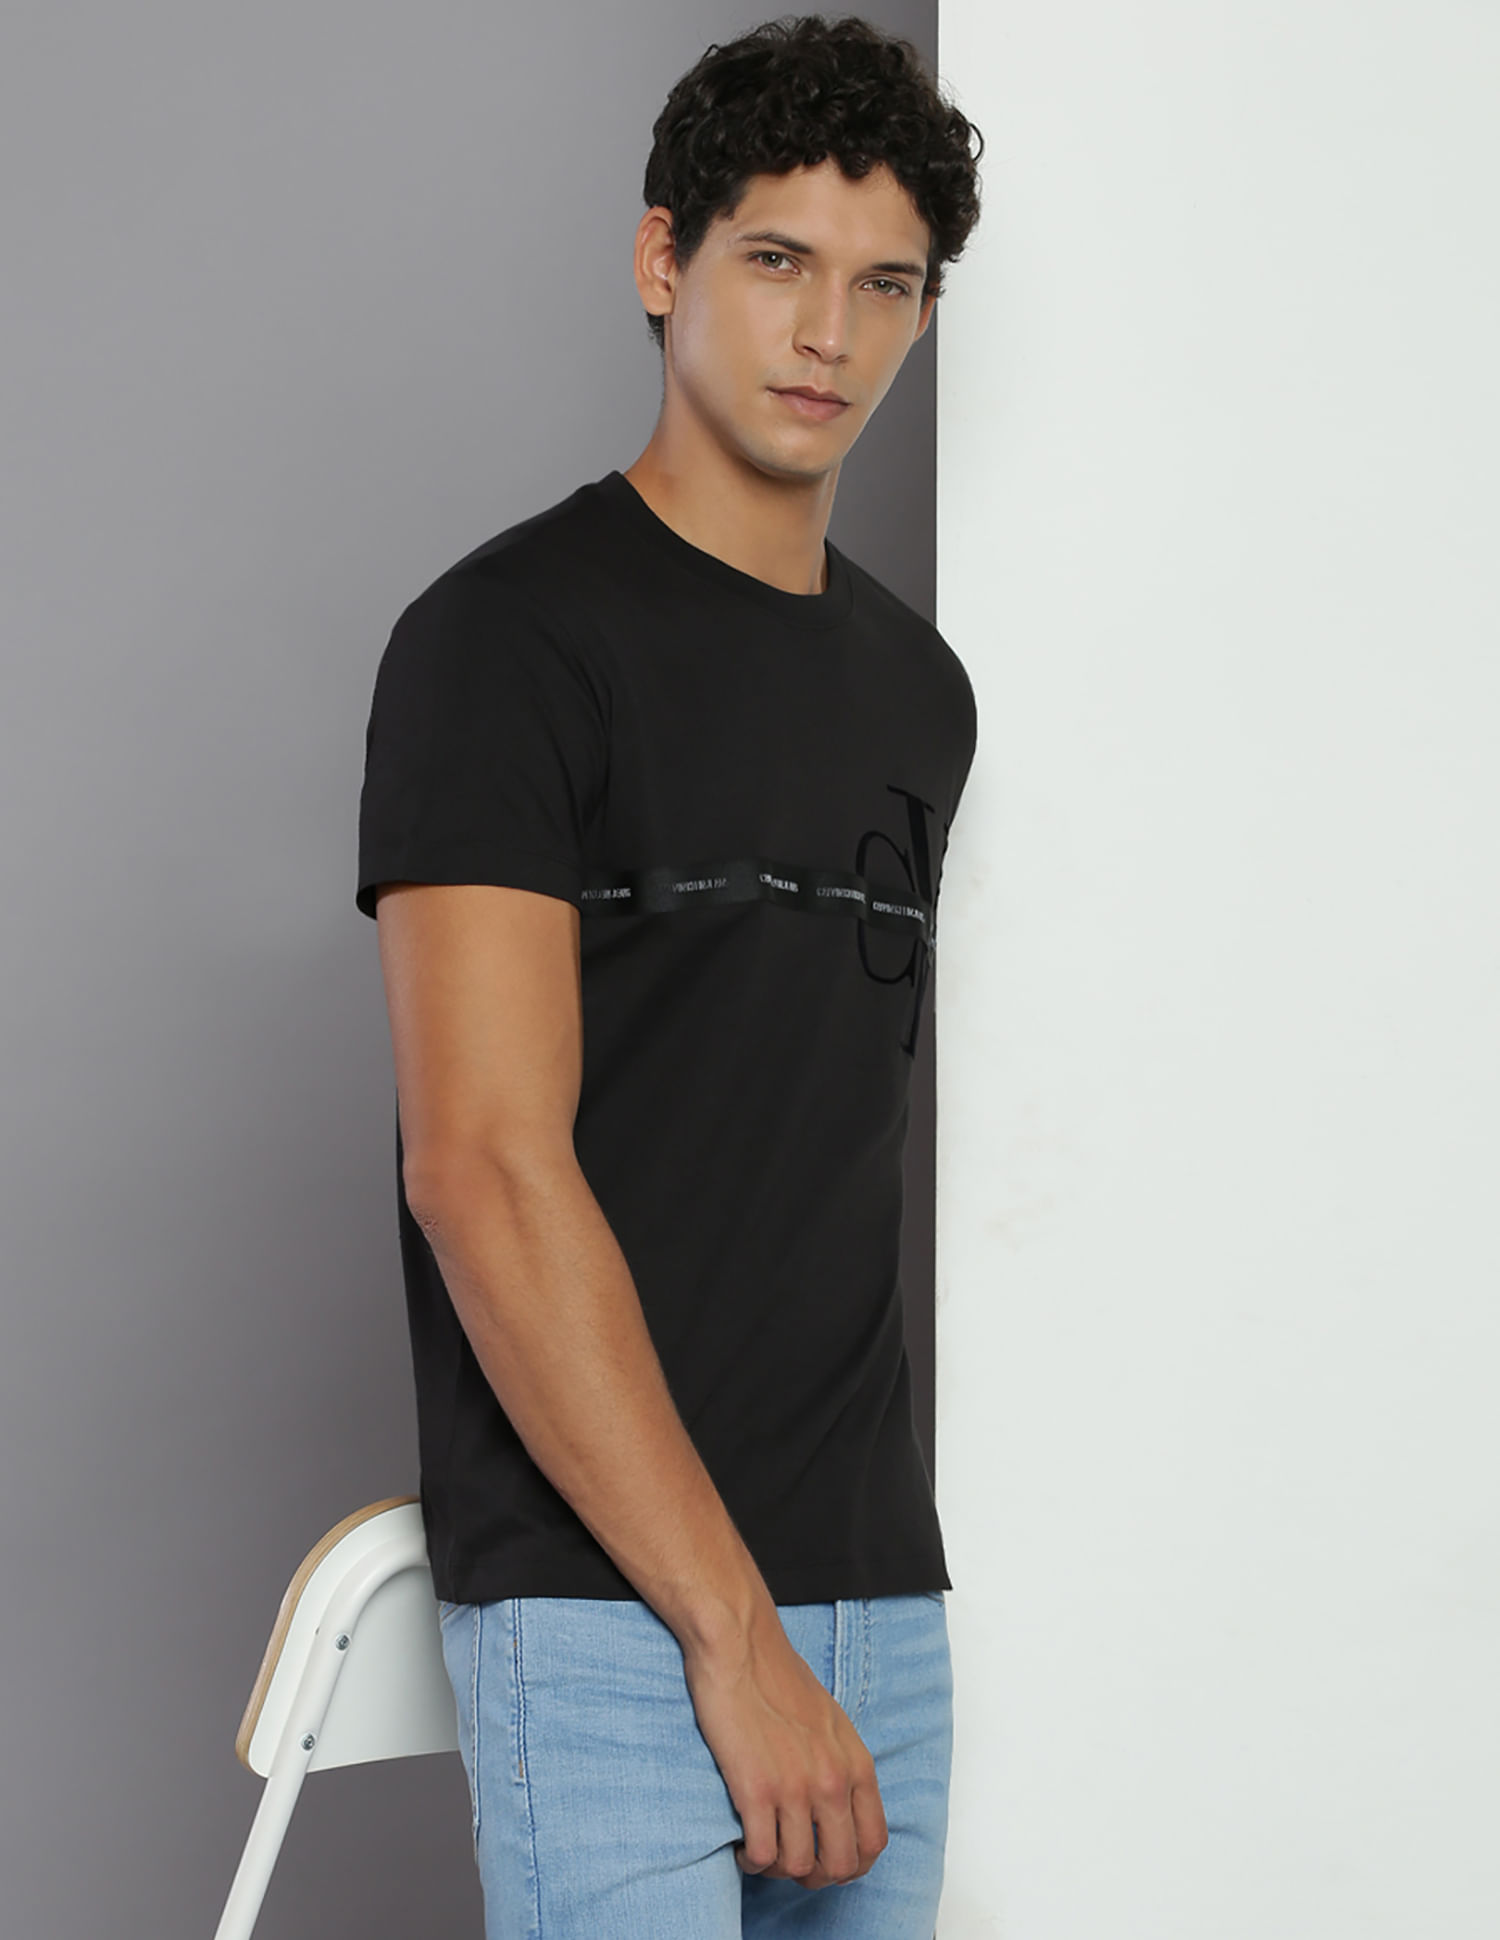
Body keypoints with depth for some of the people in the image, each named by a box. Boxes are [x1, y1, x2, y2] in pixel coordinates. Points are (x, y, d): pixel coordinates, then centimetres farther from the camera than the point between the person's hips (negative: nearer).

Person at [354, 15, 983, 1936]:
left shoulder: (919, 686, 14)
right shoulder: (512, 637, -8)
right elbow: (487, 1174, -16)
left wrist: (866, 1577, 14)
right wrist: (733, 1631, -18)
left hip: (883, 1594, 7)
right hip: (607, 1611, -7)